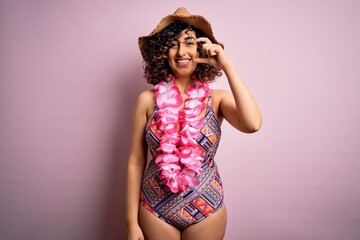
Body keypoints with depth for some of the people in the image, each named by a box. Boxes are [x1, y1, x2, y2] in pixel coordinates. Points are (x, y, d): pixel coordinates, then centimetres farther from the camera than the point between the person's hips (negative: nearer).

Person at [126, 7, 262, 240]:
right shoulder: (148, 100, -8)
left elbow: (252, 124, -28)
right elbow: (136, 163, -4)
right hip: (155, 210, 0)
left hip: (207, 210, 1)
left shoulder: (217, 99, -7)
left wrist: (227, 65, -22)